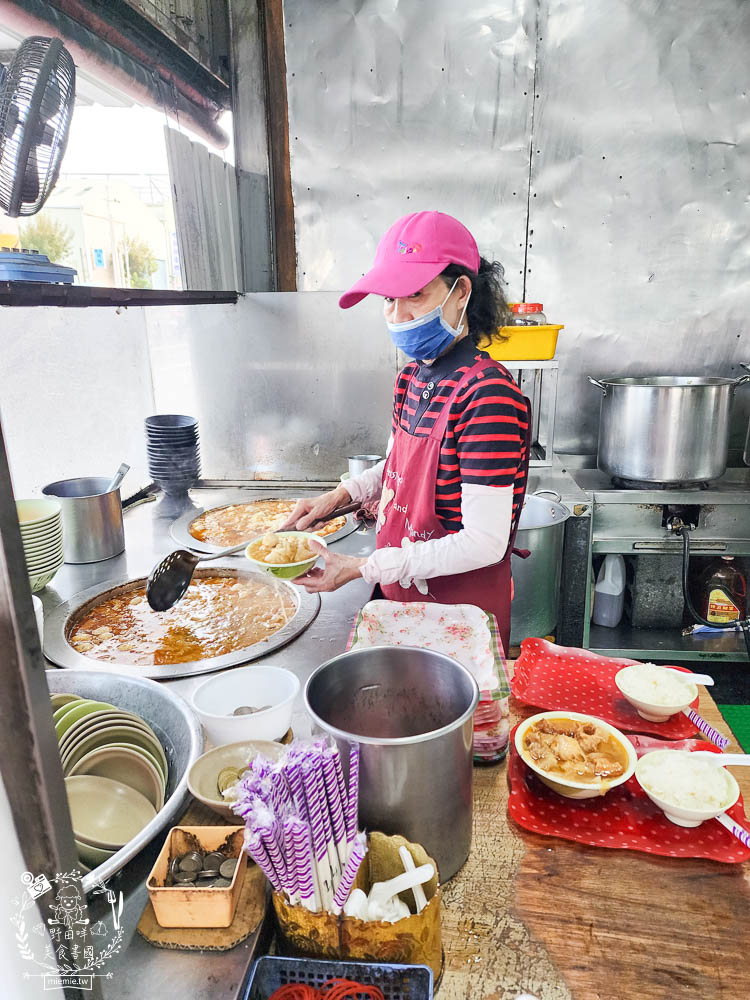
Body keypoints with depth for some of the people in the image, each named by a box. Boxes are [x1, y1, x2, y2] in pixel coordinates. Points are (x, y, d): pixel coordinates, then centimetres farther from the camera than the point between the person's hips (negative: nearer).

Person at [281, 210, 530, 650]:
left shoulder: (488, 396, -26)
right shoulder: (414, 378, 0)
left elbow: (484, 543, -26)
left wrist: (362, 568, -24)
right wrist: (341, 495, 1)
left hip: (462, 608, -7)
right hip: (403, 596, 7)